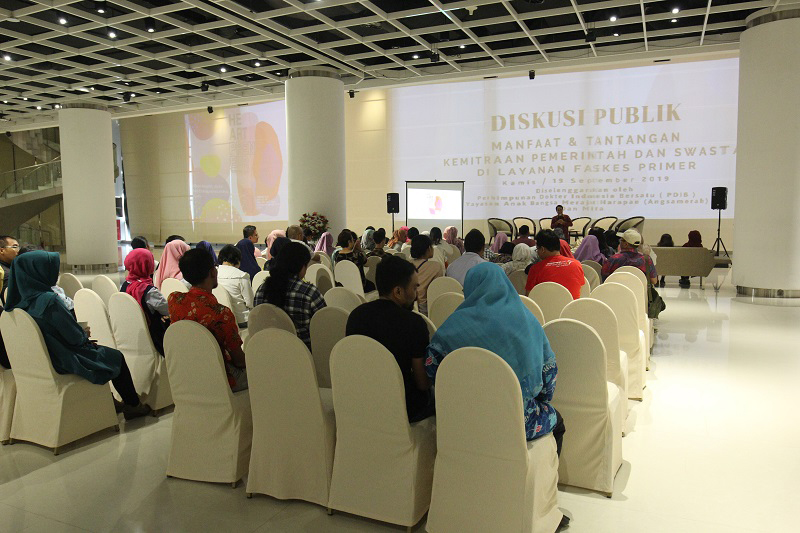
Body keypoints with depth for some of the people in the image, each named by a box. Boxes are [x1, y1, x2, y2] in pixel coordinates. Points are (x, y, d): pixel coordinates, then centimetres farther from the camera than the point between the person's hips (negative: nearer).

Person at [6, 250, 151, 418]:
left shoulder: (20, 302, -3)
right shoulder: (48, 300, -28)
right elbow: (75, 336, -21)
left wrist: (82, 336, 8)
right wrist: (85, 337, 0)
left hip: (41, 357, 8)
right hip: (63, 361, -8)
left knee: (102, 351, 28)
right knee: (116, 357, 10)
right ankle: (133, 406, 24)